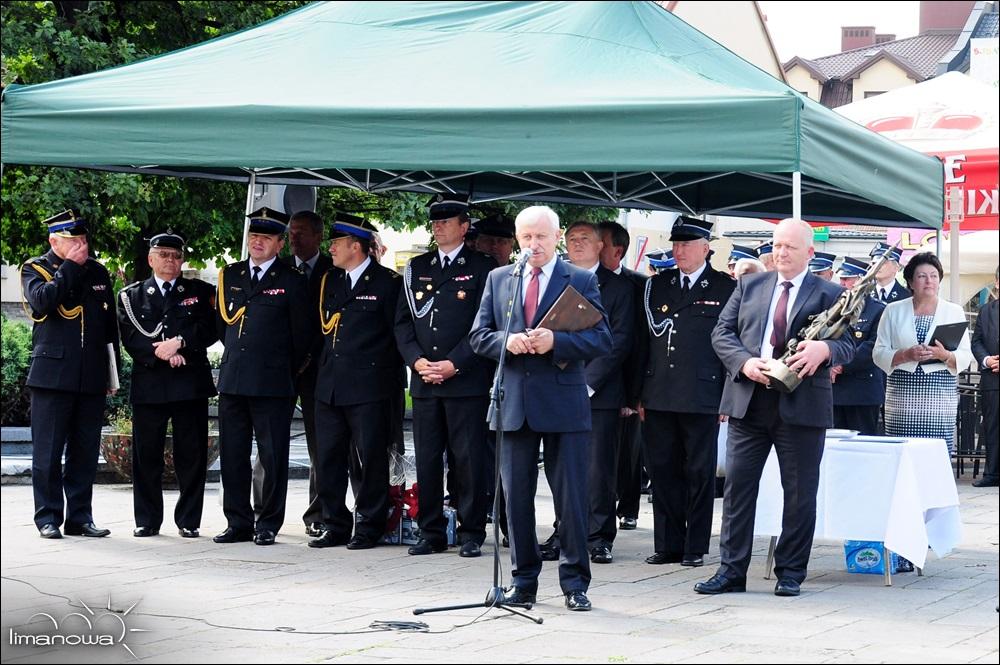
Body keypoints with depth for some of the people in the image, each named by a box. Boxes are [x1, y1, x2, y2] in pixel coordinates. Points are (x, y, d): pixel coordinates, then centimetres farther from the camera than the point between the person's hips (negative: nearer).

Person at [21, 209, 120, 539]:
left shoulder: (98, 272, 15)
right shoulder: (35, 268, 3)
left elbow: (111, 325, 18)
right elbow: (43, 300, -20)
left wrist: (113, 372, 14)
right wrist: (71, 265, -13)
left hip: (91, 377, 4)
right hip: (52, 373, -4)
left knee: (85, 451, 5)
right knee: (48, 451, -1)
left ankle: (80, 517, 11)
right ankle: (48, 517, 4)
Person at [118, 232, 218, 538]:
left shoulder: (200, 292, 12)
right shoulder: (132, 295, 12)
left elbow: (211, 329, 0)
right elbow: (130, 337, 1)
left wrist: (180, 342, -13)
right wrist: (159, 353, -13)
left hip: (190, 383, 0)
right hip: (148, 384, 0)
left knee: (191, 455, 0)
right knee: (146, 455, 1)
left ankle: (189, 520, 8)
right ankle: (147, 521, 10)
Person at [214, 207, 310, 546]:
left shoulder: (292, 281, 0)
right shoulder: (229, 276, 13)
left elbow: (301, 336, 3)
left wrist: (288, 374, 7)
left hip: (272, 383, -4)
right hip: (232, 379, 4)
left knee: (273, 456, -1)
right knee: (232, 455, 6)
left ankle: (268, 525, 6)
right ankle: (239, 523, 13)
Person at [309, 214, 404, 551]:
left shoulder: (388, 282, -4)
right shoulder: (330, 280, 15)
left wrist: (388, 375, -2)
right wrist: (325, 365, 14)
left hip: (369, 387, -6)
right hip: (330, 385, 7)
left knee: (369, 460, -2)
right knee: (328, 459, 7)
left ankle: (369, 528, 6)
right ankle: (336, 526, 15)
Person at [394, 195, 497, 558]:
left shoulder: (483, 268, 1)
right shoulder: (416, 268, 15)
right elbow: (402, 320, 14)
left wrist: (453, 365, -12)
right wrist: (417, 361, -2)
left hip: (467, 381, -4)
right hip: (424, 380, 4)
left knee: (468, 459, -2)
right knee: (426, 459, 5)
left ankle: (471, 533, 5)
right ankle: (431, 532, 12)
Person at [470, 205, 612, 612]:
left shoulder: (581, 281, 3)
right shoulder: (498, 280, 12)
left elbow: (601, 340, -4)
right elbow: (479, 335, 10)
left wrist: (555, 341, -19)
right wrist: (507, 341, -12)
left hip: (564, 402, -3)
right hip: (513, 401, 3)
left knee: (572, 497, -1)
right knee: (516, 497, 7)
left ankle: (575, 584, 8)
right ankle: (524, 583, 16)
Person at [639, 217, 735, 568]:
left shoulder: (726, 289, 1)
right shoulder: (657, 285, 13)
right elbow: (645, 338, 13)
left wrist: (727, 398, -6)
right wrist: (640, 394, 8)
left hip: (702, 399, -4)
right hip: (659, 396, 4)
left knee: (699, 473, 2)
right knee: (662, 470, 6)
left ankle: (695, 547, 10)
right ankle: (667, 545, 14)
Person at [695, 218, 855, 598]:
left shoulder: (830, 295, 3)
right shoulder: (749, 286, 12)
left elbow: (847, 346, -3)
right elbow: (722, 333, 7)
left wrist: (824, 349, -26)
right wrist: (745, 362, -11)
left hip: (801, 405, -2)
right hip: (748, 401, 2)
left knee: (800, 492, 4)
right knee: (737, 485, 3)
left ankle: (790, 573, 14)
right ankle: (731, 570, 9)